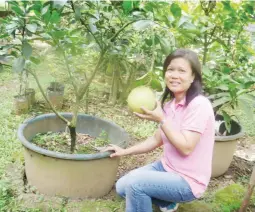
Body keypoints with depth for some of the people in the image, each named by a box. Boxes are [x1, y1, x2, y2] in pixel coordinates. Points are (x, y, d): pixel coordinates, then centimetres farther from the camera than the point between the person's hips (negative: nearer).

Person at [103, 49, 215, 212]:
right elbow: (157, 140, 11)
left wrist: (161, 119, -26)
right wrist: (125, 151, 6)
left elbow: (186, 148, -26)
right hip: (167, 167, 8)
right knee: (122, 187, 4)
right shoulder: (170, 104, 2)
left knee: (134, 183, -24)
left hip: (188, 181, -8)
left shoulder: (199, 105, -22)